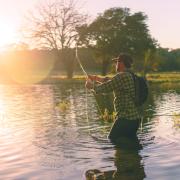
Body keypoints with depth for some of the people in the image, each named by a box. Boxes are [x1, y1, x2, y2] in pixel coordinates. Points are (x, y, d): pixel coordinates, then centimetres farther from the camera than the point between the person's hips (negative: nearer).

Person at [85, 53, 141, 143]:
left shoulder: (122, 76, -17)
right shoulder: (131, 76, 15)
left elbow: (105, 87, -14)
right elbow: (110, 82, 25)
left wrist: (91, 85, 4)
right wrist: (96, 78, 29)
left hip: (126, 118, -10)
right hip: (136, 118, 10)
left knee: (112, 139, 2)